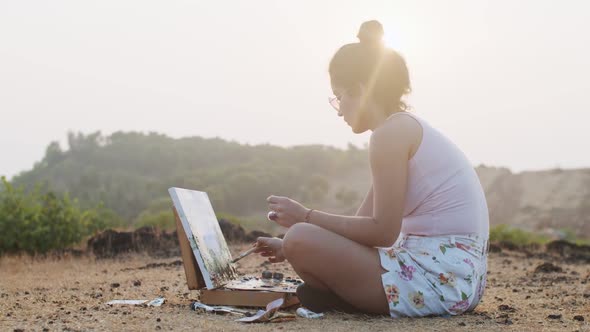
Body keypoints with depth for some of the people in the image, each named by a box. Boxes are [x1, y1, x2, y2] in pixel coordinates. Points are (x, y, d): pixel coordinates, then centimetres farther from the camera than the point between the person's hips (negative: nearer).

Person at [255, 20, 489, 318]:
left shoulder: (391, 131, -14)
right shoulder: (408, 126, 17)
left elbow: (383, 232, -19)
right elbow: (362, 225, 18)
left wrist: (306, 217, -10)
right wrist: (291, 248, 16)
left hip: (441, 275, -10)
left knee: (301, 239, -20)